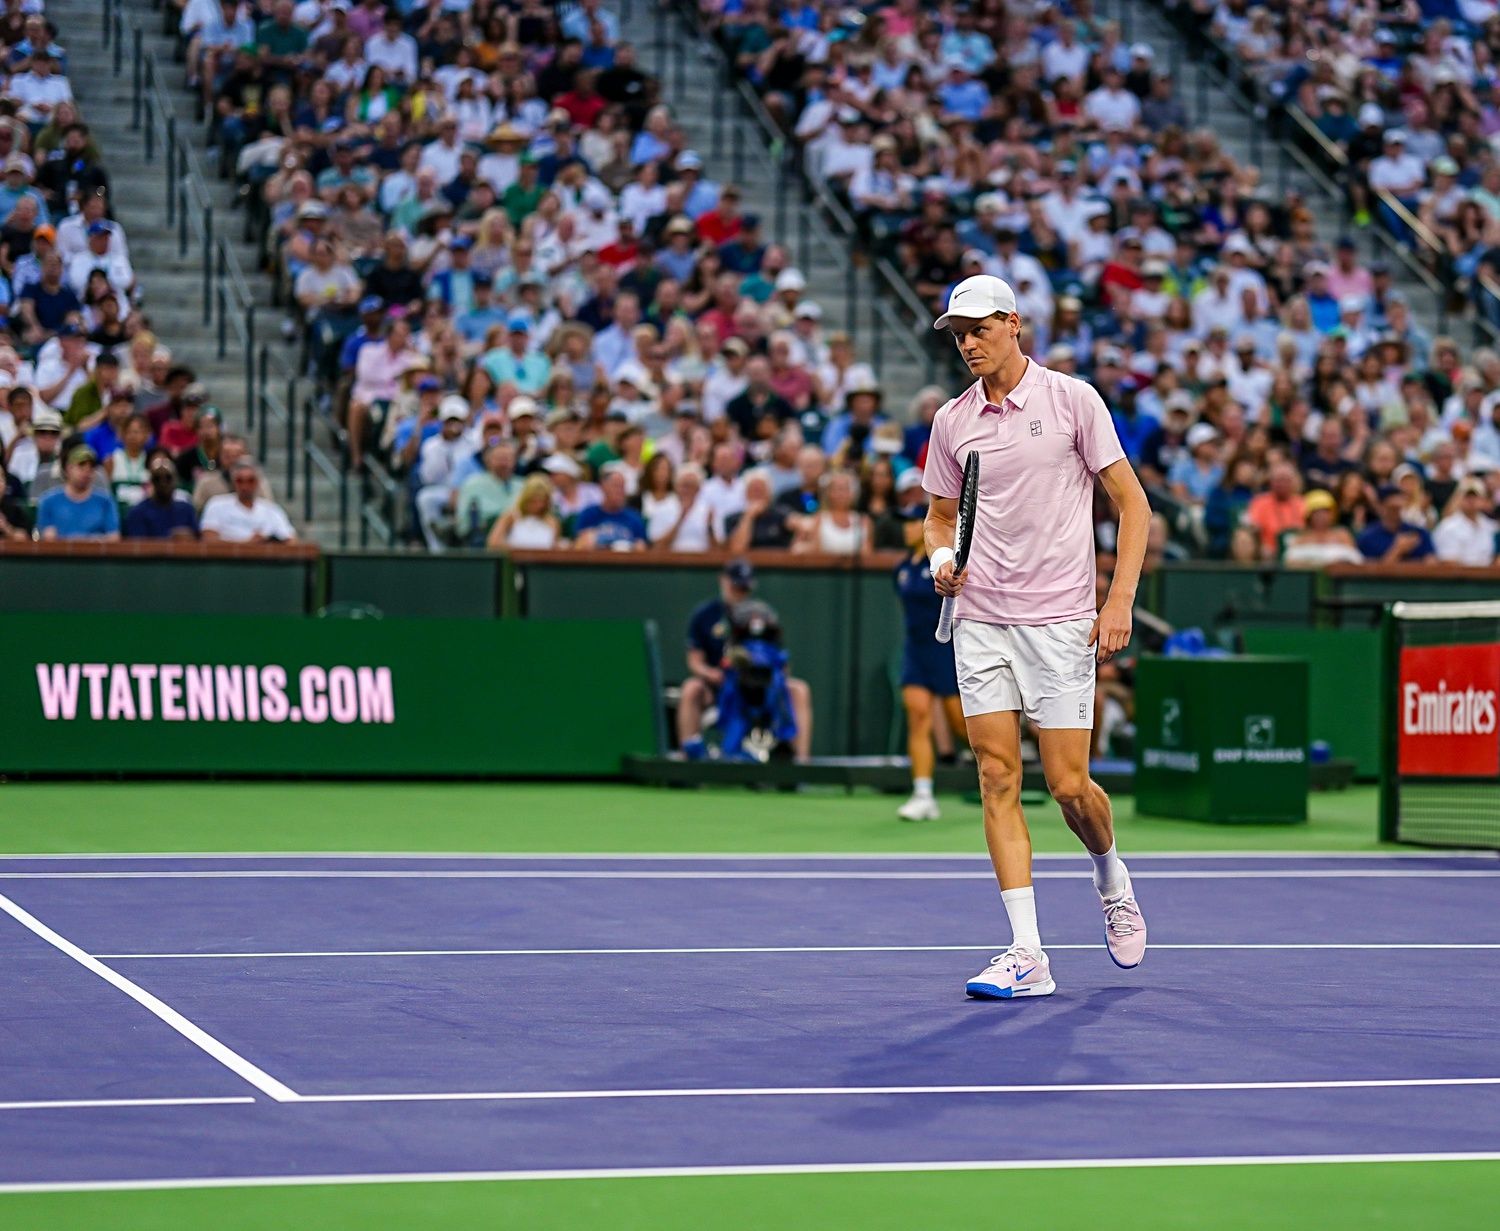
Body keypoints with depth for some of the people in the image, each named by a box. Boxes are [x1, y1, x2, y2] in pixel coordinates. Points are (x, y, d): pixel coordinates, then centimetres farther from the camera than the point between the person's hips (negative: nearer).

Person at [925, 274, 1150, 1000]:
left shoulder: (1072, 400, -3)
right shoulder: (951, 422, 8)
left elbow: (1132, 502, -1)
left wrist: (1120, 600, -10)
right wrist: (943, 559, -2)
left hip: (1059, 621, -3)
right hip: (980, 620, 4)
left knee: (1068, 784, -4)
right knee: (998, 778, -4)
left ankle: (1112, 881, 29)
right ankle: (1027, 955, -3)